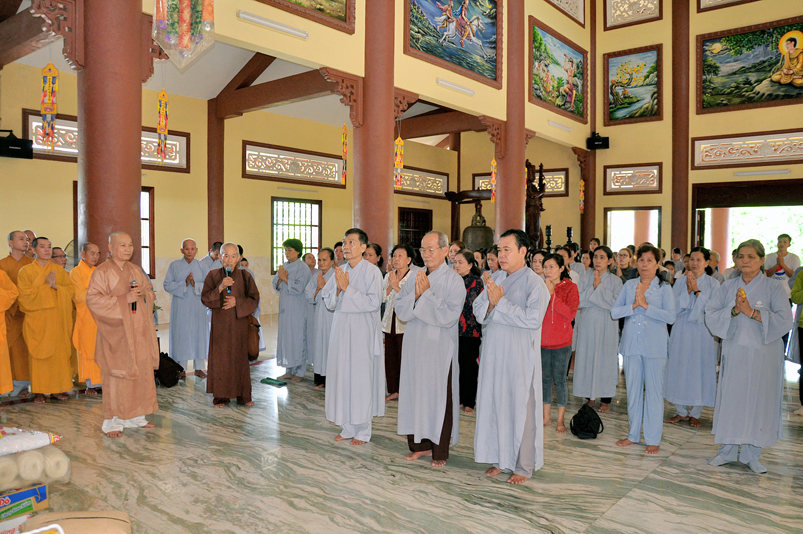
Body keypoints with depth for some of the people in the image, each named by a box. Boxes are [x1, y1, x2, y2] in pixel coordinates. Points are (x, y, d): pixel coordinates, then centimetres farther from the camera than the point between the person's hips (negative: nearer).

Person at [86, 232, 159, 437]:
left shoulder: (137, 270, 13)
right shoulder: (102, 272, -5)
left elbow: (151, 292, 18)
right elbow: (92, 299, -12)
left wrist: (143, 293, -6)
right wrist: (124, 299, -18)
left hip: (138, 330, 6)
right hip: (116, 330, -6)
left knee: (141, 371, 7)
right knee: (117, 375, -3)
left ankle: (136, 415, 19)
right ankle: (113, 421, 7)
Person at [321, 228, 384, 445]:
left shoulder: (372, 271, -8)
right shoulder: (339, 271, 9)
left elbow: (373, 303, -16)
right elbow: (330, 303, 9)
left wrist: (348, 288, -17)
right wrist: (339, 289, -10)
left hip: (362, 331, -5)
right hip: (342, 329, 6)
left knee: (361, 377, -1)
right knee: (342, 376, 8)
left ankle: (362, 430, 13)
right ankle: (347, 427, 21)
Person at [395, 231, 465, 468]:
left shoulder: (453, 280, -8)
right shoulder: (415, 276, 7)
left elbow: (449, 316, -17)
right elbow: (400, 310, 3)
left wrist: (427, 293, -17)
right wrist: (415, 294, -14)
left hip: (439, 348, -5)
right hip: (415, 346, 5)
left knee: (439, 396, 2)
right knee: (415, 393, 11)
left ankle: (440, 450, 16)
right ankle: (420, 444, 26)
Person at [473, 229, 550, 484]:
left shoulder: (535, 282, -8)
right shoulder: (495, 279, 10)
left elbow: (533, 319, -20)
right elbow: (478, 312, 9)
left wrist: (500, 302, -17)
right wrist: (491, 302, -12)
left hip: (520, 357, -6)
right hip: (493, 353, 6)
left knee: (520, 407, 2)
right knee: (494, 404, 11)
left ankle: (524, 466, 16)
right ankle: (500, 458, 26)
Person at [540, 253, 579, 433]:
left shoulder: (570, 287, -3)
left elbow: (571, 313, -15)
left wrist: (552, 294, -17)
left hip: (561, 343, -4)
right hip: (542, 341, 4)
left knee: (559, 379, 2)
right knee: (545, 378, 10)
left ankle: (560, 420, 14)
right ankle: (546, 417, 23)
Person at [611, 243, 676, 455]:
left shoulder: (664, 288, 0)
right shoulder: (629, 285, 8)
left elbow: (670, 316, -13)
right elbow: (614, 312, 1)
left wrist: (645, 305, -16)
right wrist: (634, 305, -12)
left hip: (654, 346, -3)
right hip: (631, 343, 3)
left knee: (654, 391, 1)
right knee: (633, 389, 10)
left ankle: (653, 439, 13)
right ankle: (633, 434, 24)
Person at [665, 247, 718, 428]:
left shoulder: (713, 284, 1)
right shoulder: (681, 281, 5)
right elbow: (676, 308, -3)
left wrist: (697, 290, -13)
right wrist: (688, 290, -12)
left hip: (702, 332, -2)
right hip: (682, 331, 2)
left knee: (699, 369, 1)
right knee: (679, 368, 4)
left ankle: (695, 414, 14)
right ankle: (682, 411, 17)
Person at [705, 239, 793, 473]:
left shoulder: (774, 288, -1)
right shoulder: (727, 287, 6)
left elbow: (784, 320, -11)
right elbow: (711, 315, 0)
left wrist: (752, 312, -19)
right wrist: (734, 310, -15)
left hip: (763, 354, -2)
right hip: (734, 352, 2)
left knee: (758, 400, 3)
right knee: (730, 398, 4)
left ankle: (751, 454, 17)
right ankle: (727, 450, 17)